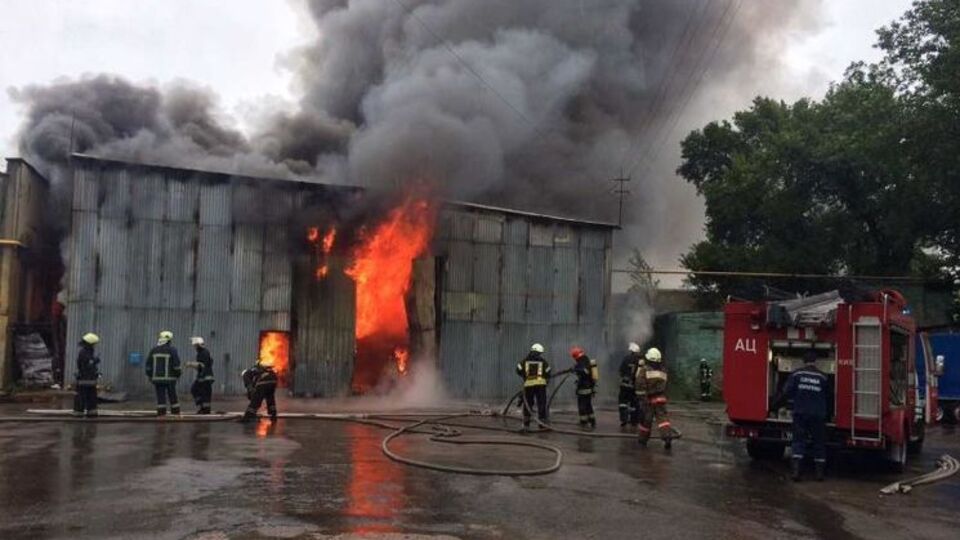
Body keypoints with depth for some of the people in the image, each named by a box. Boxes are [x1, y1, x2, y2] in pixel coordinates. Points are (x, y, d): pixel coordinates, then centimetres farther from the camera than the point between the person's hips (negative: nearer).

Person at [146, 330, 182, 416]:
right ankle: (176, 413, 10)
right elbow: (176, 364, -10)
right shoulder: (172, 350, -7)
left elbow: (148, 365, 6)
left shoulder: (154, 350, 4)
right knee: (172, 396, 6)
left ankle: (161, 414, 0)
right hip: (169, 378, -2)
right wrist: (178, 375, 1)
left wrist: (150, 376, 15)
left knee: (160, 397, 3)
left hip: (157, 378, 3)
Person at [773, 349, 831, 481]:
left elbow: (786, 393, -6)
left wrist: (775, 406, 3)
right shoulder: (822, 377, 0)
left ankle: (795, 471, -9)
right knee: (818, 443, 11)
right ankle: (820, 472, 13)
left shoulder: (797, 374, -2)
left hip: (800, 413, 0)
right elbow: (829, 396, 11)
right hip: (818, 415, 0)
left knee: (798, 441, 2)